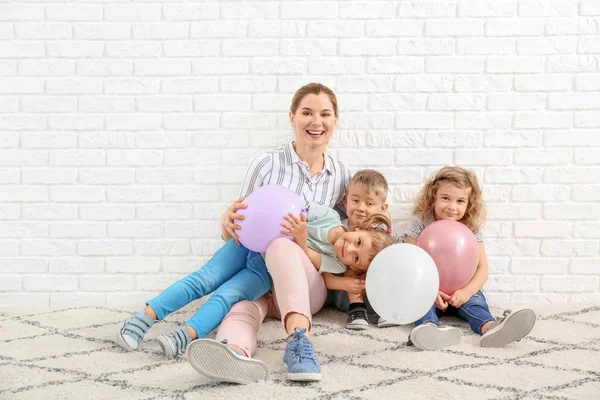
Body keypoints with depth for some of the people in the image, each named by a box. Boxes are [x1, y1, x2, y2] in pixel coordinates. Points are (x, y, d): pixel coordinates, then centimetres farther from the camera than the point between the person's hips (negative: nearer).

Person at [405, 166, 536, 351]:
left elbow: (482, 268, -5)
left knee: (474, 299, -27)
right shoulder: (420, 223, -9)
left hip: (459, 289, 2)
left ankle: (489, 326, -54)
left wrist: (467, 291, -25)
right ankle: (429, 325, -60)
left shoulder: (472, 228, -3)